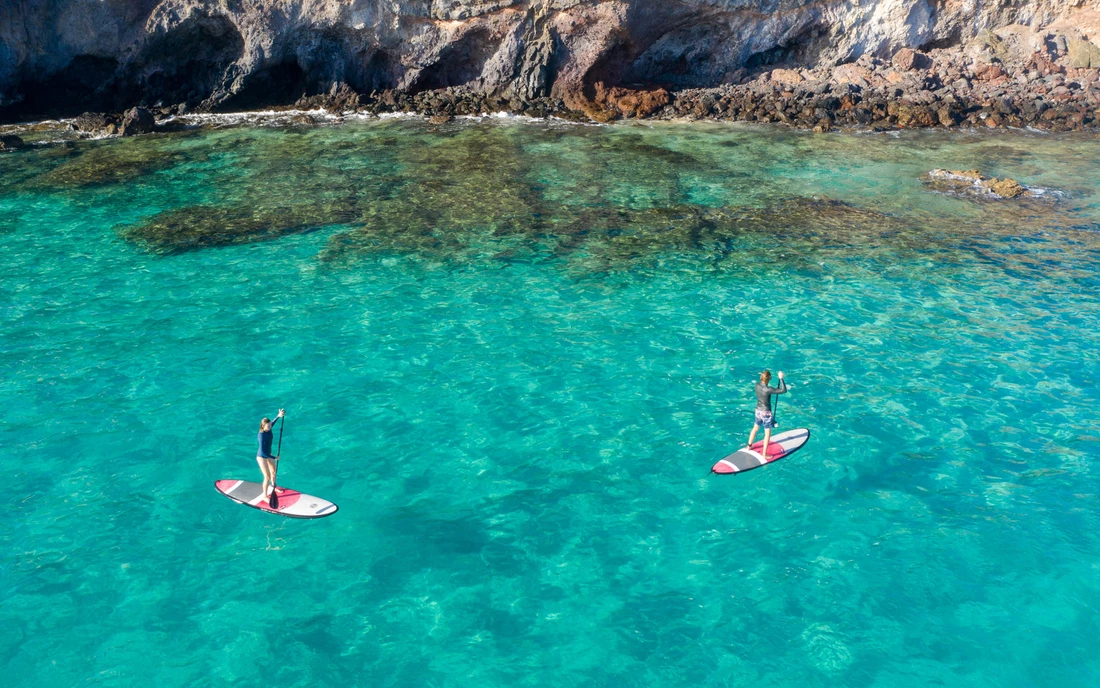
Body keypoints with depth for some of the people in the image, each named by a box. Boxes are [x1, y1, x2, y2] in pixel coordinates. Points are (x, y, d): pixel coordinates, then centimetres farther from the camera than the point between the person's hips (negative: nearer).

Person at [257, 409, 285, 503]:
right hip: (262, 457, -8)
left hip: (268, 454, 8)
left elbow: (272, 423, 13)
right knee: (267, 477, -2)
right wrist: (274, 458, -27)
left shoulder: (268, 429, -14)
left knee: (273, 471, 25)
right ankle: (264, 496, 16)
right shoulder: (261, 436, -34)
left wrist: (279, 416, 0)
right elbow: (262, 452, -32)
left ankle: (272, 486, 53)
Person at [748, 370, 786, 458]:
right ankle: (764, 454, 14)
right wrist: (781, 378, -21)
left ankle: (749, 446, 42)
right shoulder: (768, 389, -28)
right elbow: (784, 390, -28)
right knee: (767, 433, 8)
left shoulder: (757, 385, -9)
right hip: (766, 413, -7)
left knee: (755, 428, 26)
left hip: (758, 411, 7)